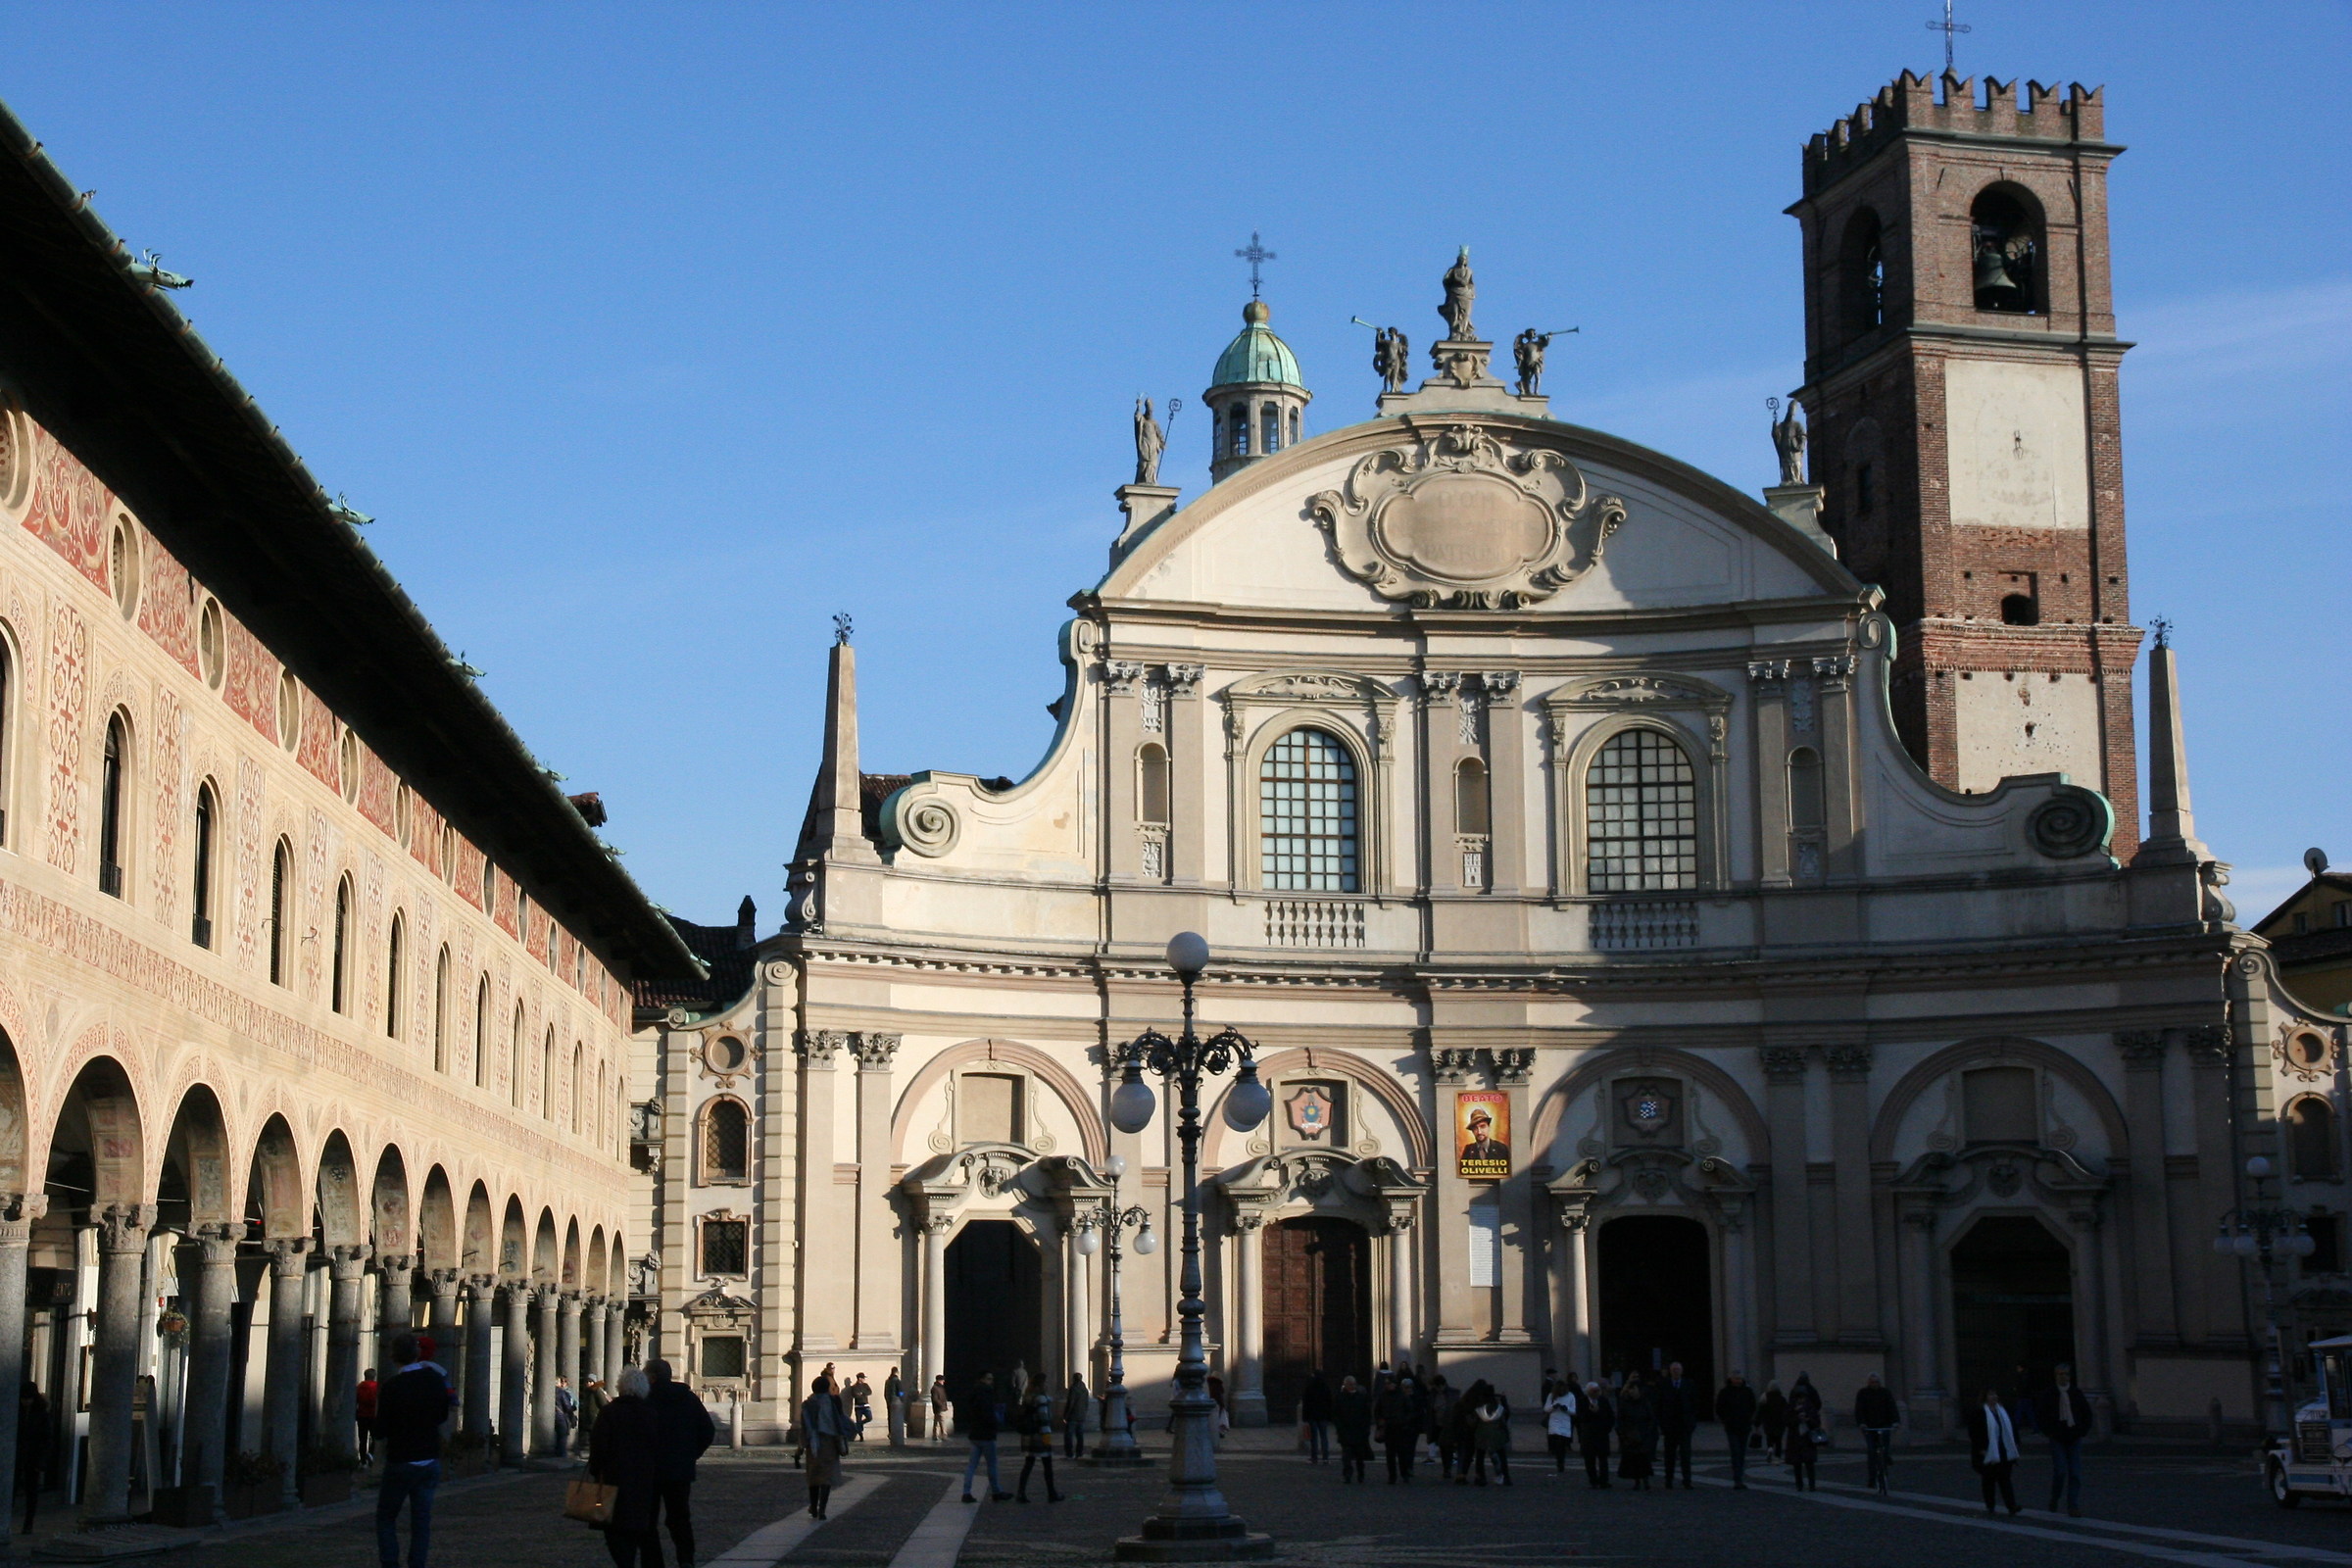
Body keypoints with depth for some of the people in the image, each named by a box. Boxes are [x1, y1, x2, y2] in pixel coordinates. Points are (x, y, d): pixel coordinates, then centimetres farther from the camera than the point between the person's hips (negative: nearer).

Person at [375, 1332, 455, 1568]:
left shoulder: (390, 1388, -14)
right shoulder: (435, 1379, -1)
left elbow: (382, 1429, -10)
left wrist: (379, 1404, 4)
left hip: (400, 1462, -4)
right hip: (430, 1459, 4)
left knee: (386, 1517, 9)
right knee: (421, 1520, 6)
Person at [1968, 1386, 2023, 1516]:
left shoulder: (2004, 1410, 11)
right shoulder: (1978, 1413, -6)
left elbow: (2012, 1427, 19)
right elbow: (1974, 1433, -10)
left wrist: (2015, 1444, 11)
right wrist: (1980, 1449, -15)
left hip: (2004, 1451, 4)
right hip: (1987, 1452, -4)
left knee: (2005, 1478, -2)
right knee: (1989, 1480, 3)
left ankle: (2012, 1506, -10)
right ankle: (1990, 1506, 12)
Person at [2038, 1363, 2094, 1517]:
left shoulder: (2076, 1393, 9)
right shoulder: (2048, 1394, 1)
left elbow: (2087, 1412, 16)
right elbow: (2041, 1414, 4)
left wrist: (2084, 1430, 4)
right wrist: (2048, 1432, -5)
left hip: (2074, 1438, 3)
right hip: (2057, 1439, -3)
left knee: (2075, 1474, -2)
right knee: (2060, 1471, -11)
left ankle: (2073, 1507, 1)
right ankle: (2054, 1500, 13)